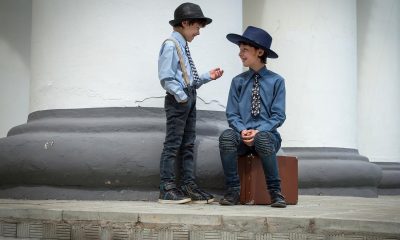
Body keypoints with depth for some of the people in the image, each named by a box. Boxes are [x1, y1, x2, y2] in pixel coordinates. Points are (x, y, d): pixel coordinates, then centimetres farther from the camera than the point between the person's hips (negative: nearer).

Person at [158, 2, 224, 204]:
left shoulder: (183, 46, 16)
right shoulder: (171, 45, -11)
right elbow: (166, 78, -17)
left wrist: (208, 76, 13)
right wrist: (181, 96, -21)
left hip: (189, 99, 10)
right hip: (178, 100, -9)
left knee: (188, 145, 11)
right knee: (173, 144, -5)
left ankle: (188, 186, 17)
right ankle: (167, 189, -1)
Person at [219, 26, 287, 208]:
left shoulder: (276, 81, 2)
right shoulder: (238, 81, 9)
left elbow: (278, 116, -3)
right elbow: (232, 114, 6)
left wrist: (258, 131, -17)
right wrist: (243, 131, -14)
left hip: (267, 134, -2)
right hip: (242, 135, 2)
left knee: (263, 140, -38)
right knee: (226, 136, -32)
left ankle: (275, 192, -21)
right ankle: (233, 190, -21)